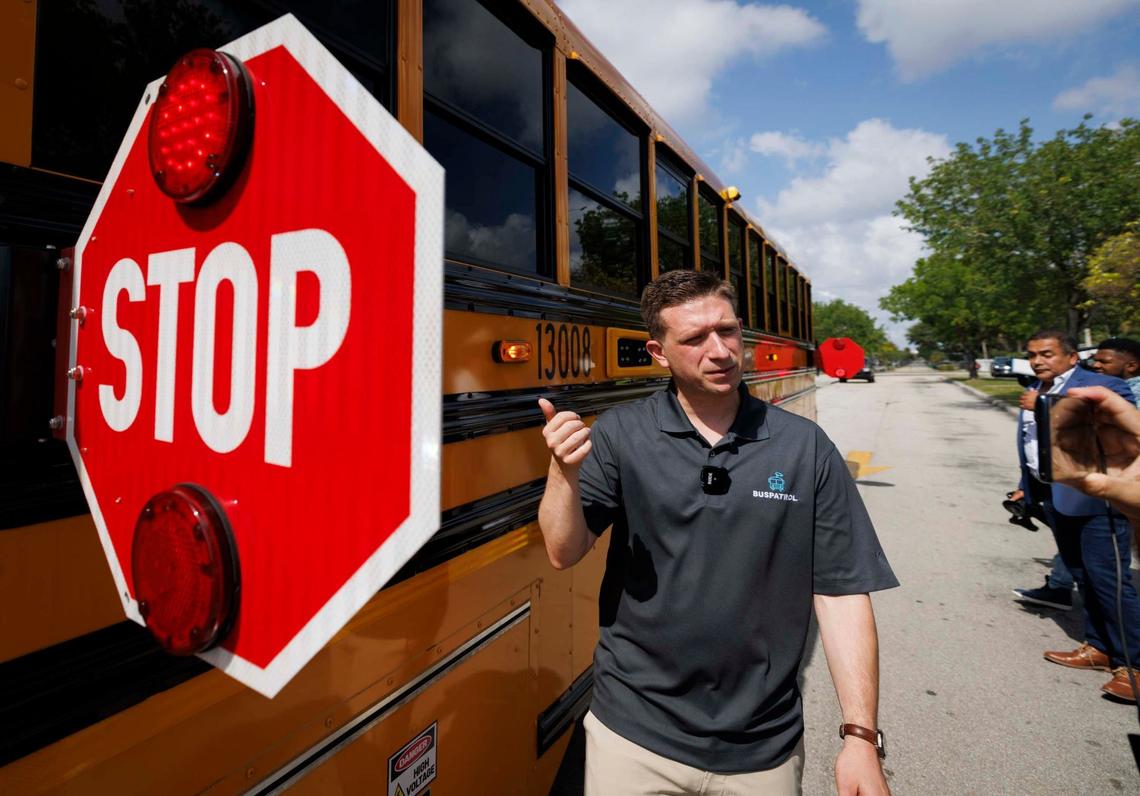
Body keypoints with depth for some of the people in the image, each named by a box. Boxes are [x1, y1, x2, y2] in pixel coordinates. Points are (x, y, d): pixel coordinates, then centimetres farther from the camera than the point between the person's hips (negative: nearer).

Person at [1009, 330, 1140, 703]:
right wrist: (1025, 488, 18)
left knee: (1108, 579, -5)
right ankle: (1099, 648, 28)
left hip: (1093, 495, -7)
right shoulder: (1034, 392, 13)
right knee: (1082, 577, 16)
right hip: (1052, 497, 8)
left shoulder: (1104, 386, -9)